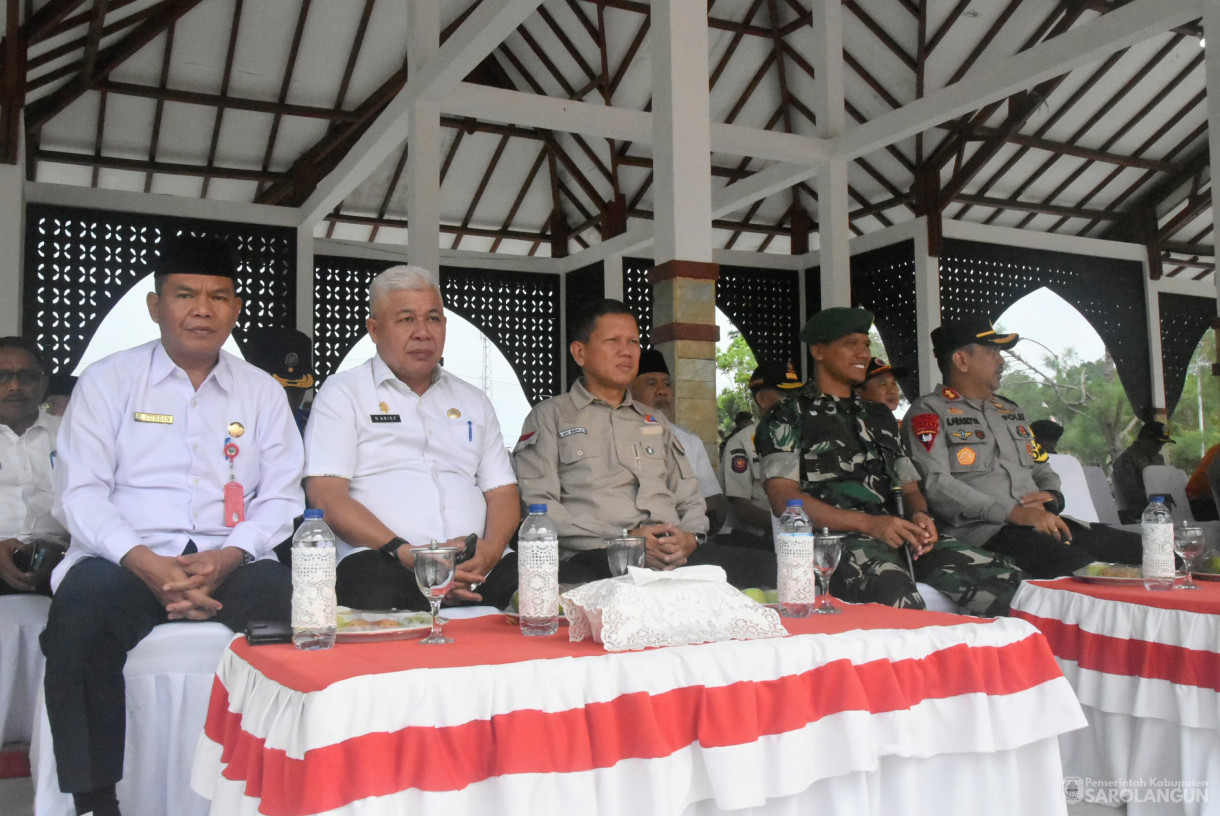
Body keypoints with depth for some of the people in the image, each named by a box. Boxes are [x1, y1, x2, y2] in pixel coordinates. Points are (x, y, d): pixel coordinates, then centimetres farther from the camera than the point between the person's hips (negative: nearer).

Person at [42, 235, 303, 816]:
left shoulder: (262, 393, 14)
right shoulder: (107, 381, 9)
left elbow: (281, 497, 8)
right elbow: (79, 492, -1)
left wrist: (227, 558, -13)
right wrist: (146, 563, -18)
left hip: (229, 565, 1)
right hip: (126, 563, -1)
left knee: (281, 594, -30)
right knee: (82, 604, -33)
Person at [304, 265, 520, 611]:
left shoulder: (473, 401, 25)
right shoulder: (343, 391, 11)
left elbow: (502, 492, 18)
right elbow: (325, 495, -1)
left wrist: (490, 549, -7)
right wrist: (405, 553, -15)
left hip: (478, 567, 4)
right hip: (381, 560, -3)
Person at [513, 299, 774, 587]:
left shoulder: (656, 421, 30)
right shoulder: (550, 416, 12)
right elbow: (537, 504, -2)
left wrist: (691, 536, -1)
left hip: (677, 553, 4)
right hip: (596, 558, -4)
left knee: (767, 566, -23)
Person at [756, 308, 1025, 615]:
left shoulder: (880, 416, 29)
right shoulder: (788, 417, 8)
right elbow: (783, 498, -5)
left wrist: (920, 516, 0)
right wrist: (869, 523, -16)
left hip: (899, 534, 6)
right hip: (834, 537, -6)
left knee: (1008, 582, -17)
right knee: (899, 600, -39)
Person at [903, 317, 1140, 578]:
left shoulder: (1011, 411, 27)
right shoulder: (928, 412, 1)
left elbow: (1042, 469, 31)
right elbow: (935, 484, -13)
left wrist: (1051, 497, 5)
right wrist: (1013, 512, -19)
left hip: (1043, 524, 8)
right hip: (982, 532, -8)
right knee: (1079, 566, -33)